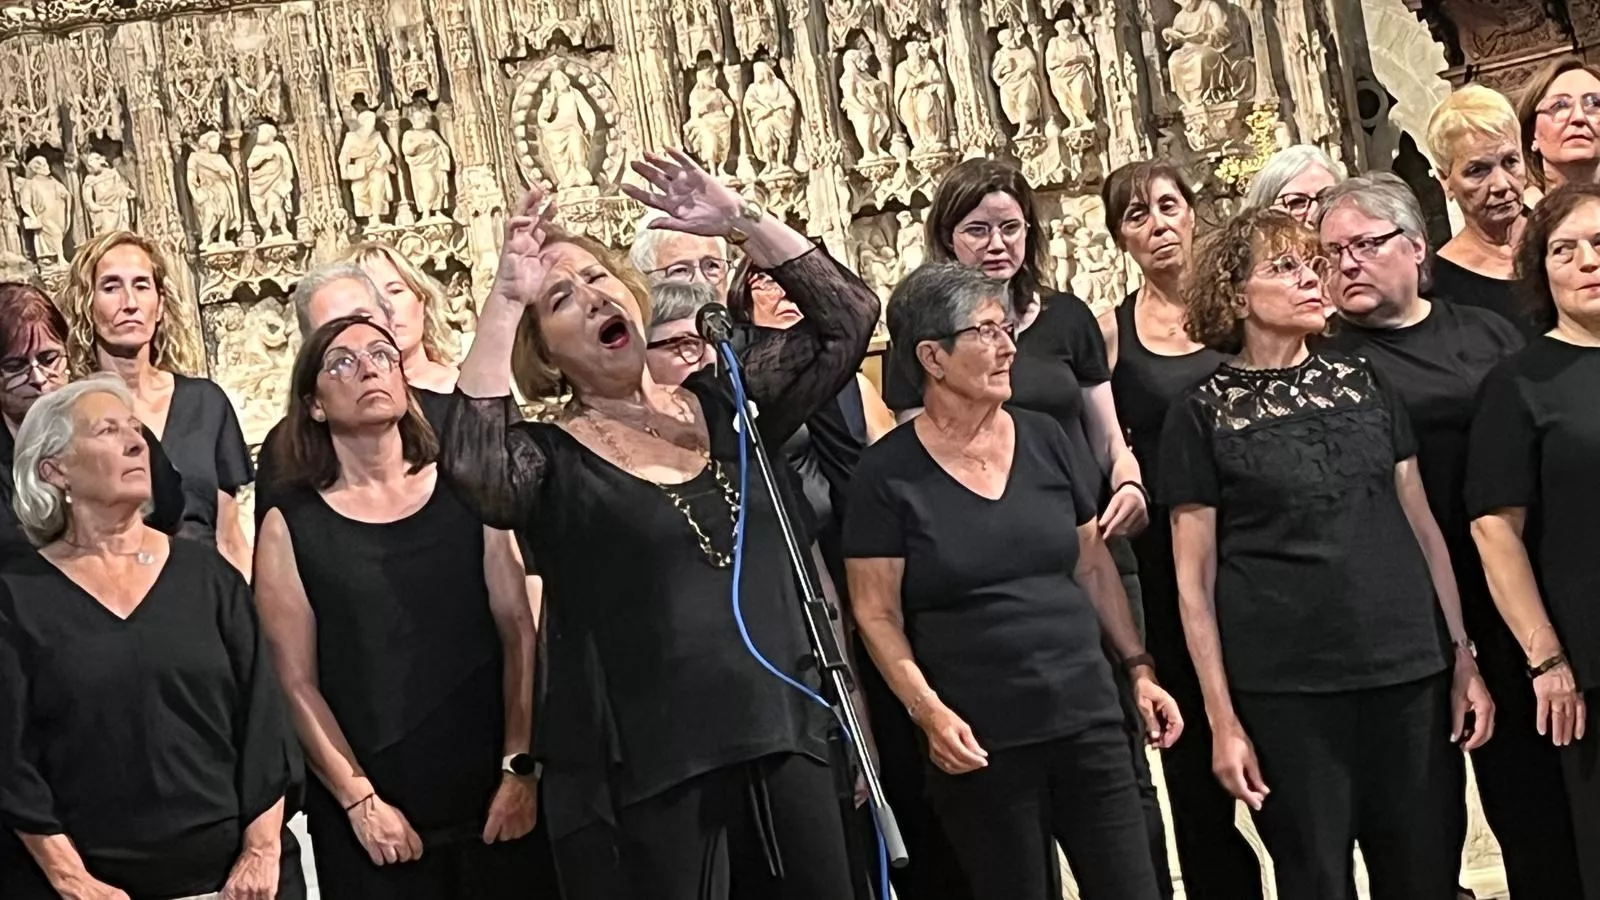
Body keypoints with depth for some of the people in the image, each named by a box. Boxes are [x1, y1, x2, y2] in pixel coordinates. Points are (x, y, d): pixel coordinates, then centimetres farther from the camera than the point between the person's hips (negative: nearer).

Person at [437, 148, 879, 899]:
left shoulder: (722, 405, 9)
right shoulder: (550, 461, -4)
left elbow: (848, 318, 5)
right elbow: (468, 463, -26)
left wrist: (744, 224, -3)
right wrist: (505, 299, -22)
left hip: (782, 742, 4)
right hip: (641, 778, -4)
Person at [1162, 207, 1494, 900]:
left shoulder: (1363, 382, 10)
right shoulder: (1203, 415, -1)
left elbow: (1422, 524, 12)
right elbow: (1195, 581, -2)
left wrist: (1464, 660, 6)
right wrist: (1222, 720, -6)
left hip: (1410, 677, 3)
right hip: (1286, 693, -3)